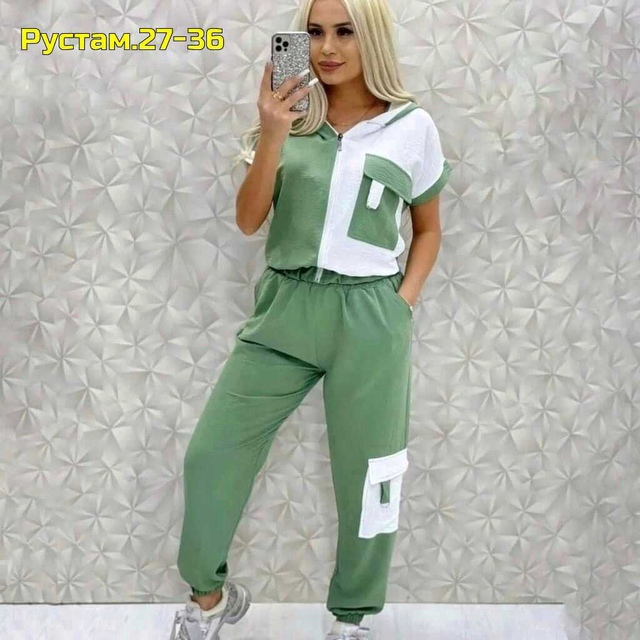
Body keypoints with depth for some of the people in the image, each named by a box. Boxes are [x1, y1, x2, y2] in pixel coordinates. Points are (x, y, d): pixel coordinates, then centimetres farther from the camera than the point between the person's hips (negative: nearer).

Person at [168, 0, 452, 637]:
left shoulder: (413, 126, 0)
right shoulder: (289, 115, 3)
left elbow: (428, 228, 11)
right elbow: (248, 220, -4)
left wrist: (403, 302, -2)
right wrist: (271, 135, -16)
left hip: (368, 316, -2)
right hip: (284, 308, 2)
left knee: (365, 471, 10)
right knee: (210, 452, 4)